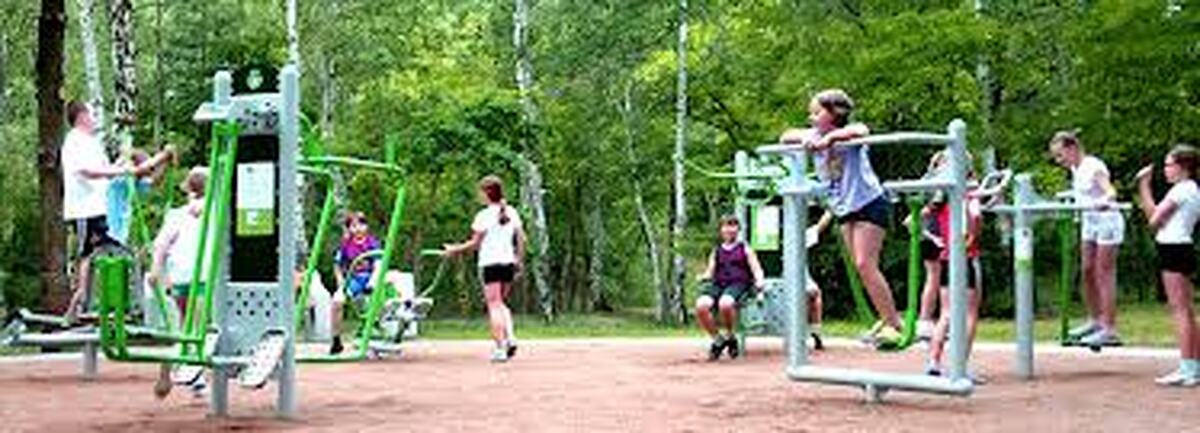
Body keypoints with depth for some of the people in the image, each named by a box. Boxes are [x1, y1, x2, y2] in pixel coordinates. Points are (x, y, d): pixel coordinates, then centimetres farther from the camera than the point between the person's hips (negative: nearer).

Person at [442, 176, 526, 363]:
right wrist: (519, 260, 19)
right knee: (500, 303, 20)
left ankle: (500, 348, -5)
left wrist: (454, 250, 6)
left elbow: (475, 243, -6)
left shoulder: (484, 215, -10)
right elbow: (521, 239, 8)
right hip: (508, 262, 6)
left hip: (490, 263, -6)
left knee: (494, 306, -2)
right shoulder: (512, 213, 7)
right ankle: (510, 338, 3)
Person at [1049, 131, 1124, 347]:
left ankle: (1109, 329, -4)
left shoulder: (1094, 167, -17)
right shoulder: (1075, 170, 8)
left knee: (1104, 275, -7)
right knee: (1087, 273, 11)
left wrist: (1103, 202, -50)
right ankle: (1095, 320, 25)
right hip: (1089, 223, 9)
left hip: (1106, 222, -9)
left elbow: (1111, 192, -31)